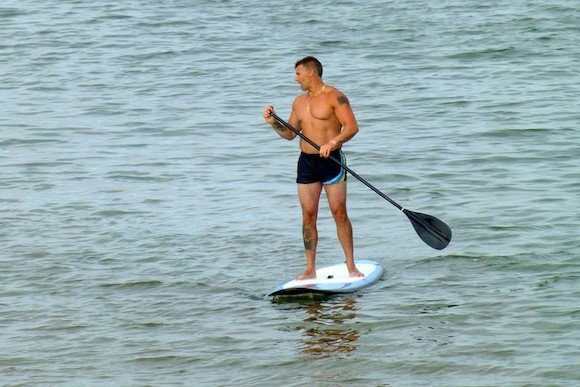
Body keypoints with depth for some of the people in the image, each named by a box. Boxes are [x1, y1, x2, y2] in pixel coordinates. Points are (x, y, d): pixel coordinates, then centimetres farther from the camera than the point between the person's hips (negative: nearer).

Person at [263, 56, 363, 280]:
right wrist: (273, 123, 4)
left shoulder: (334, 97, -6)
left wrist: (332, 143, -28)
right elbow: (290, 133, 22)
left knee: (339, 213, -6)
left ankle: (351, 266, 0)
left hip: (331, 160, -6)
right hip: (306, 161, 6)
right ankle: (310, 269, 7)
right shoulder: (299, 102, 15)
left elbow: (352, 126, -15)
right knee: (308, 216, 3)